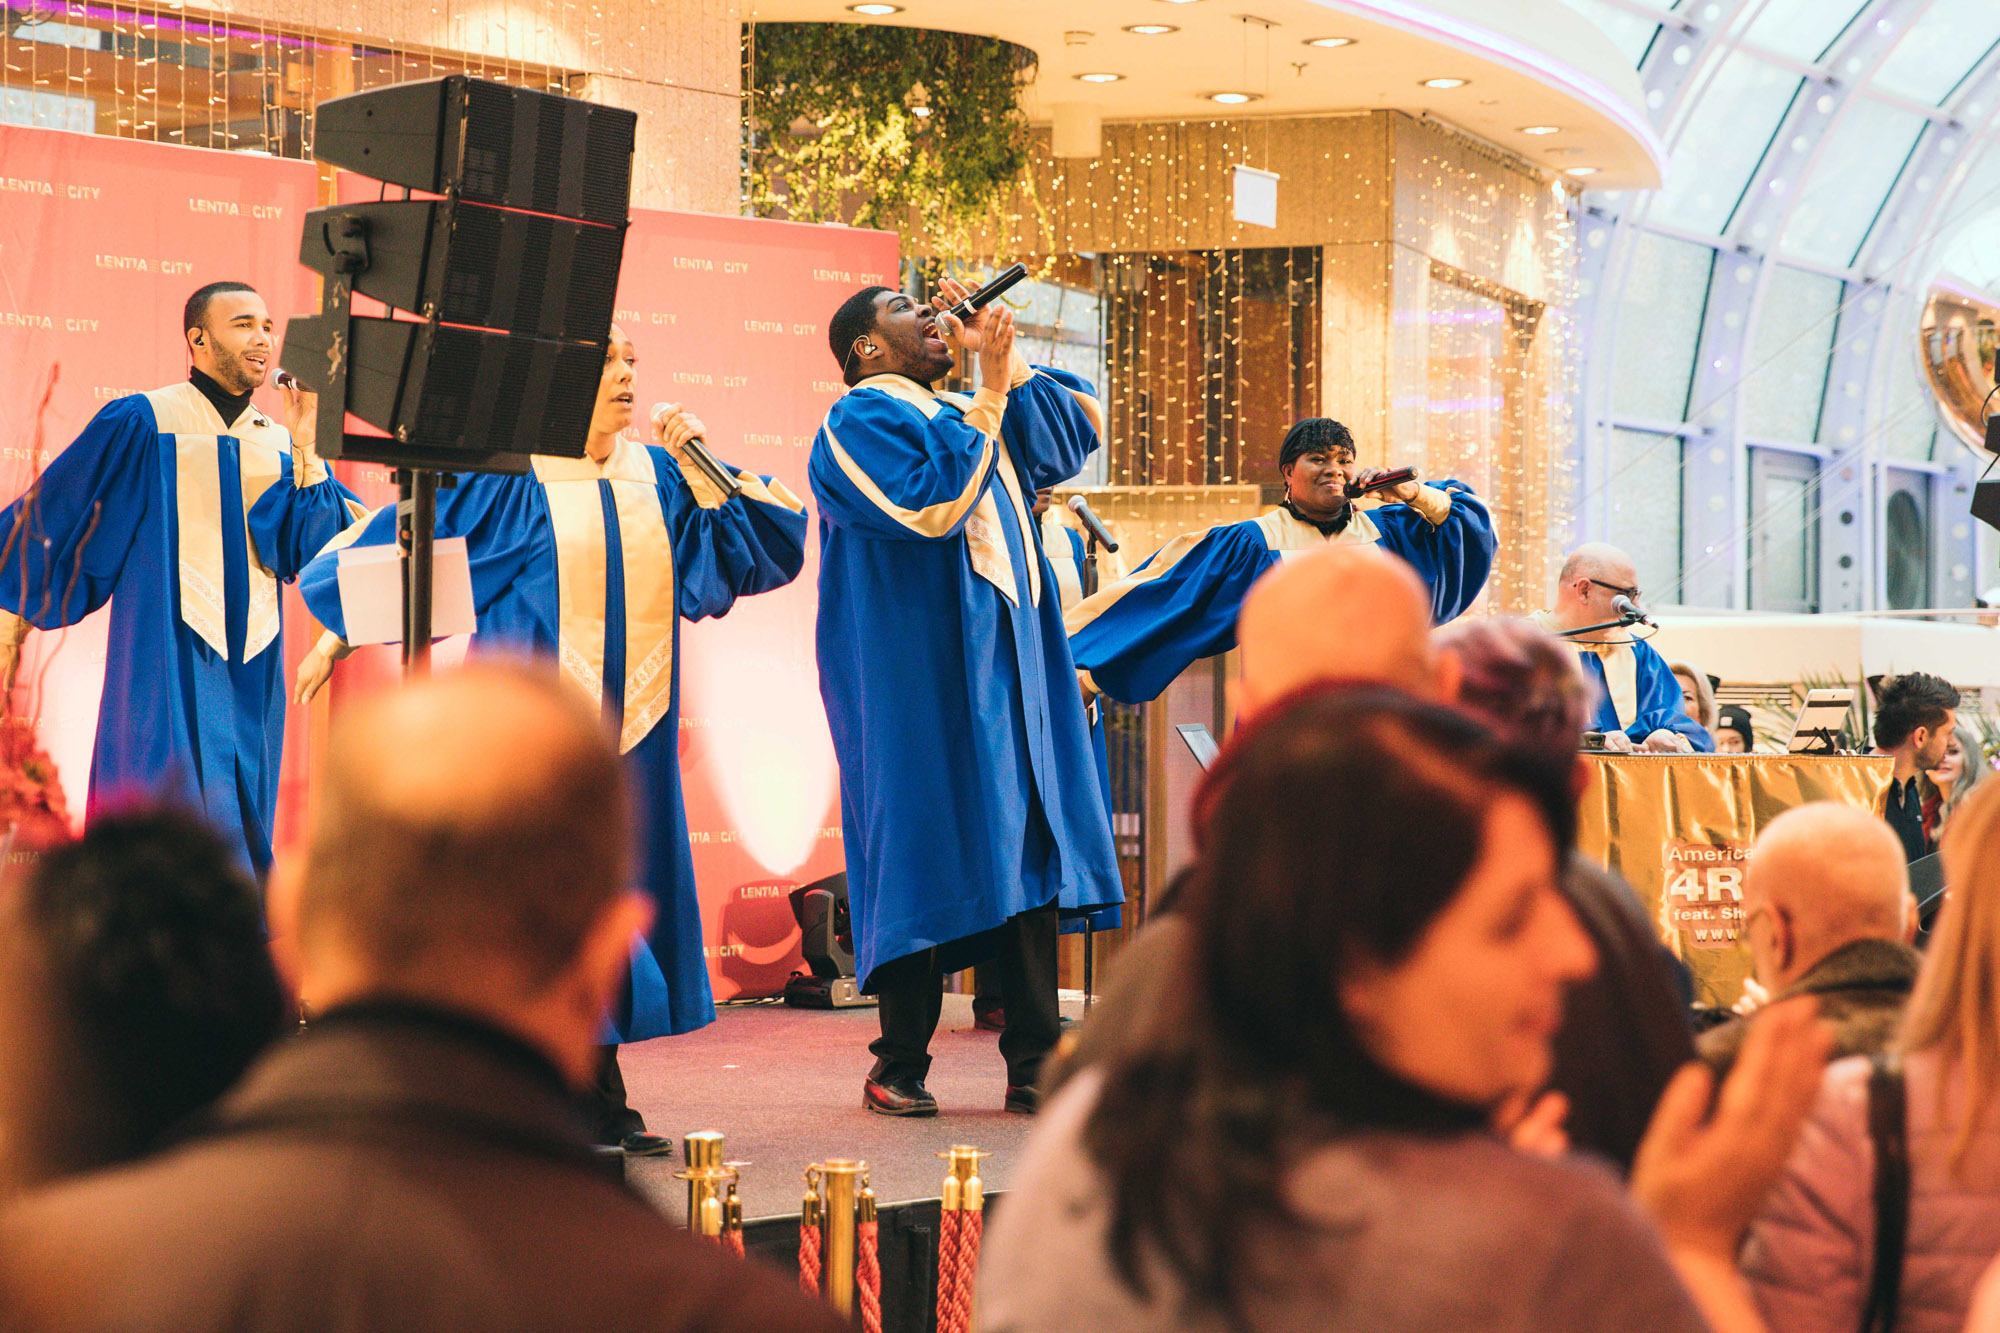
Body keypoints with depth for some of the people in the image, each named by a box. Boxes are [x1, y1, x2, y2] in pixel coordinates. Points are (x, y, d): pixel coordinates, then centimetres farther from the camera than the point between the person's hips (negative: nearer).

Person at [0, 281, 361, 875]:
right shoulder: (142, 423, 0)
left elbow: (308, 548, 1)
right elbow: (49, 512, 7)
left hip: (250, 669, 5)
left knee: (241, 833, 4)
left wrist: (304, 444, -4)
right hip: (167, 664, -5)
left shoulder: (280, 444, 13)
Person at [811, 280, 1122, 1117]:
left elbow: (1079, 425, 21)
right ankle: (899, 1069, 3)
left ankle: (1033, 1065, 3)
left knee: (1024, 859, 2)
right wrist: (992, 388, -15)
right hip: (922, 682, -7)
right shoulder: (860, 421, -5)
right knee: (925, 860, -6)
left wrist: (1007, 361, 10)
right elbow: (929, 505, -20)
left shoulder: (964, 417, 20)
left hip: (1004, 672, 8)